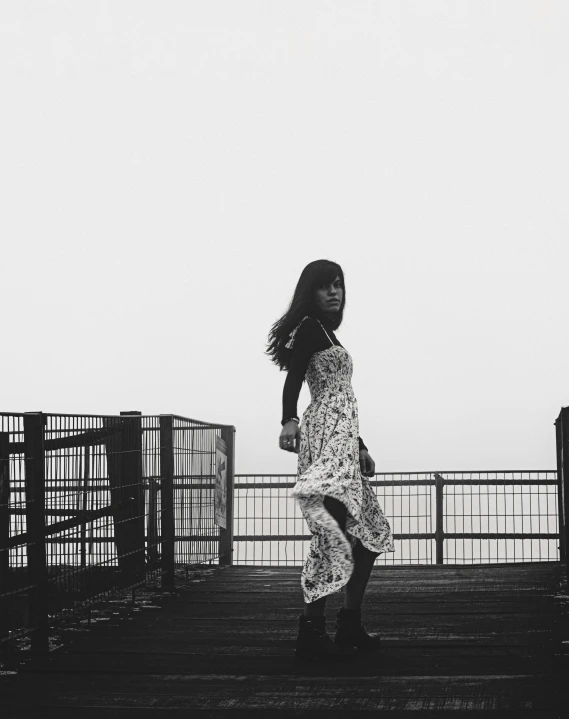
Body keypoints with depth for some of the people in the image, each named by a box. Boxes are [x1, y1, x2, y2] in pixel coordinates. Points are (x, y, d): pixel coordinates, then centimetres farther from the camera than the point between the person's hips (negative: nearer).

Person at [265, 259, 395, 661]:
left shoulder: (326, 334, 25)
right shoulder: (309, 327, -3)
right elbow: (292, 378, -18)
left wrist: (360, 446, 29)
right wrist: (289, 421, -34)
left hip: (341, 437, 10)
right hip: (327, 436, -10)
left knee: (370, 533, 12)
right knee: (337, 534, -21)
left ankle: (351, 627, 16)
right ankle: (312, 627, -26)